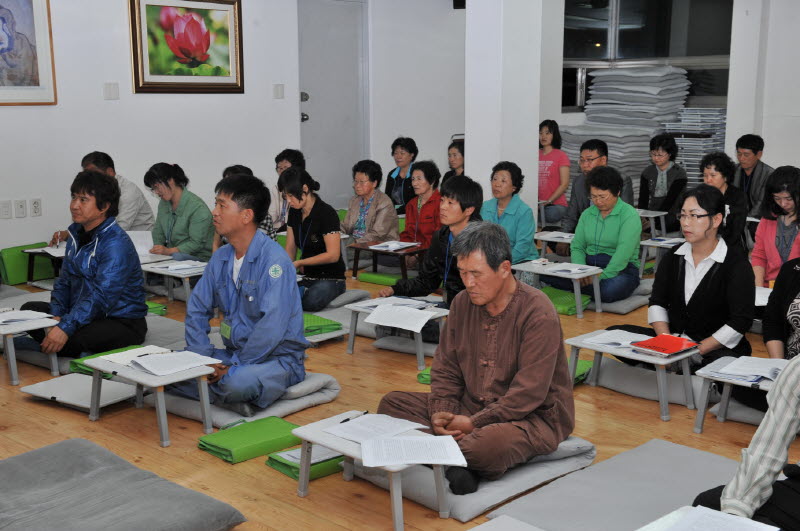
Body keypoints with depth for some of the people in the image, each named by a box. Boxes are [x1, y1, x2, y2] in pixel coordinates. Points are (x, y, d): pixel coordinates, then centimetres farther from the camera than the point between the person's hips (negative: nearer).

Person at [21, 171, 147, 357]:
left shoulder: (116, 244, -20)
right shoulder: (76, 233, 9)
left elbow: (102, 296, -29)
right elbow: (64, 280, 10)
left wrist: (65, 327, -36)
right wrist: (56, 315, -8)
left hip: (123, 322, -9)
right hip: (85, 315, 9)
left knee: (73, 339, -34)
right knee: (29, 310, -4)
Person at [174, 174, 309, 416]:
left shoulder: (273, 259, -18)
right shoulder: (220, 257, 7)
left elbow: (272, 325, -25)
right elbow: (197, 310, 11)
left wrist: (234, 367, -21)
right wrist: (204, 358, -3)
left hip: (277, 357, -7)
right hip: (234, 353, 8)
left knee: (236, 382, -37)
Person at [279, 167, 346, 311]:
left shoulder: (326, 213, -14)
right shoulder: (294, 212, 8)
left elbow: (333, 255, -17)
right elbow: (290, 250, 11)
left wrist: (299, 263, -17)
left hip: (330, 279, -5)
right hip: (305, 277, 5)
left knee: (310, 301, -38)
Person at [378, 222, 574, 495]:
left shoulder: (538, 314, -19)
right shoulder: (462, 303, 3)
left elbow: (528, 394, -22)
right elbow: (445, 369, 8)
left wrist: (473, 423, -23)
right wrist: (441, 413, -11)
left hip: (533, 417, -7)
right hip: (471, 406, 7)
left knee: (490, 444, -41)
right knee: (392, 403, -5)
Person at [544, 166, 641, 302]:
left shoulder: (630, 215, -7)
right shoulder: (587, 214, 13)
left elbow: (623, 253, -19)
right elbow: (577, 247, 10)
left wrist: (601, 277, -29)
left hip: (621, 269, -4)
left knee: (608, 291, -40)